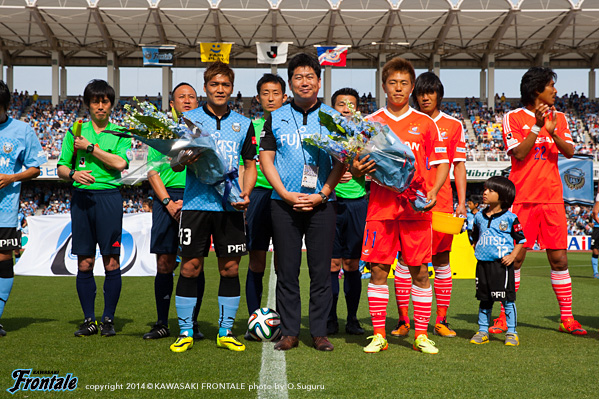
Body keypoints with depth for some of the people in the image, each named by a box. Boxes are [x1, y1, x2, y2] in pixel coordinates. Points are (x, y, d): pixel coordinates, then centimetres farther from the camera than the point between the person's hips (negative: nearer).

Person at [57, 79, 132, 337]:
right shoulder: (75, 132, 13)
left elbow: (120, 163, -10)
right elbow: (61, 168, 11)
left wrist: (90, 147, -7)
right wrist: (72, 174, -11)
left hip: (109, 197, -2)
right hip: (81, 197, 2)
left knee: (111, 261, -4)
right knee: (84, 262, 3)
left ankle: (108, 319, 6)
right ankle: (88, 320, 11)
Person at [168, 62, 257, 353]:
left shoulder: (243, 124, 11)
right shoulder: (188, 119, 5)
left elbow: (250, 164, 15)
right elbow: (175, 164, 4)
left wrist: (245, 193, -2)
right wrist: (186, 159, -19)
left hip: (230, 206, 2)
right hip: (195, 204, -2)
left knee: (230, 268, 4)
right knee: (190, 267, -1)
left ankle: (225, 332, 15)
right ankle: (185, 332, 10)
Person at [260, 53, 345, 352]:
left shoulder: (333, 117, 8)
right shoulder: (276, 118, 10)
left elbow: (341, 161, 4)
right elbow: (265, 158, 5)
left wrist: (322, 194, -9)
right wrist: (286, 194, -7)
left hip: (322, 203, 0)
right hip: (284, 204, 1)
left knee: (321, 270, 1)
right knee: (287, 270, 3)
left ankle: (319, 332, 9)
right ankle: (289, 332, 10)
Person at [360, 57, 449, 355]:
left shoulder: (426, 123, 8)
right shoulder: (371, 122, 9)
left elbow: (442, 163, 8)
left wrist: (433, 191, -7)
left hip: (417, 208, 0)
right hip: (380, 206, 0)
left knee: (419, 271, 1)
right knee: (378, 270, -1)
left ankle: (421, 335, 11)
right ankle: (378, 335, 9)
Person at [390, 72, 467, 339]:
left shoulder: (453, 125, 8)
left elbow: (459, 165, 8)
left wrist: (462, 202, 1)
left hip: (442, 204, 1)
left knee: (442, 261, 4)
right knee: (405, 260, -1)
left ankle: (441, 321, 12)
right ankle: (403, 321, 7)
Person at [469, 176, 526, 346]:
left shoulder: (509, 218, -4)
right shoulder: (479, 217, 10)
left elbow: (520, 239, 0)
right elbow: (474, 236, 25)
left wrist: (513, 255, -12)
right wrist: (476, 248, 10)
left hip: (502, 264, -4)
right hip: (483, 263, 5)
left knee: (507, 299, -1)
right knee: (484, 299, 11)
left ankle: (511, 333, 8)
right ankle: (483, 331, 18)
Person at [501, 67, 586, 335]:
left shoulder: (558, 117, 13)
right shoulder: (514, 118, 0)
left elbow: (569, 152, 2)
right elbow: (519, 154, -10)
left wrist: (553, 132, -15)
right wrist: (537, 126, -17)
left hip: (552, 198, 4)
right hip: (522, 199, -3)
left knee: (559, 259, 3)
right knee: (514, 259, -1)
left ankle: (567, 318, 11)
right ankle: (505, 319, 8)